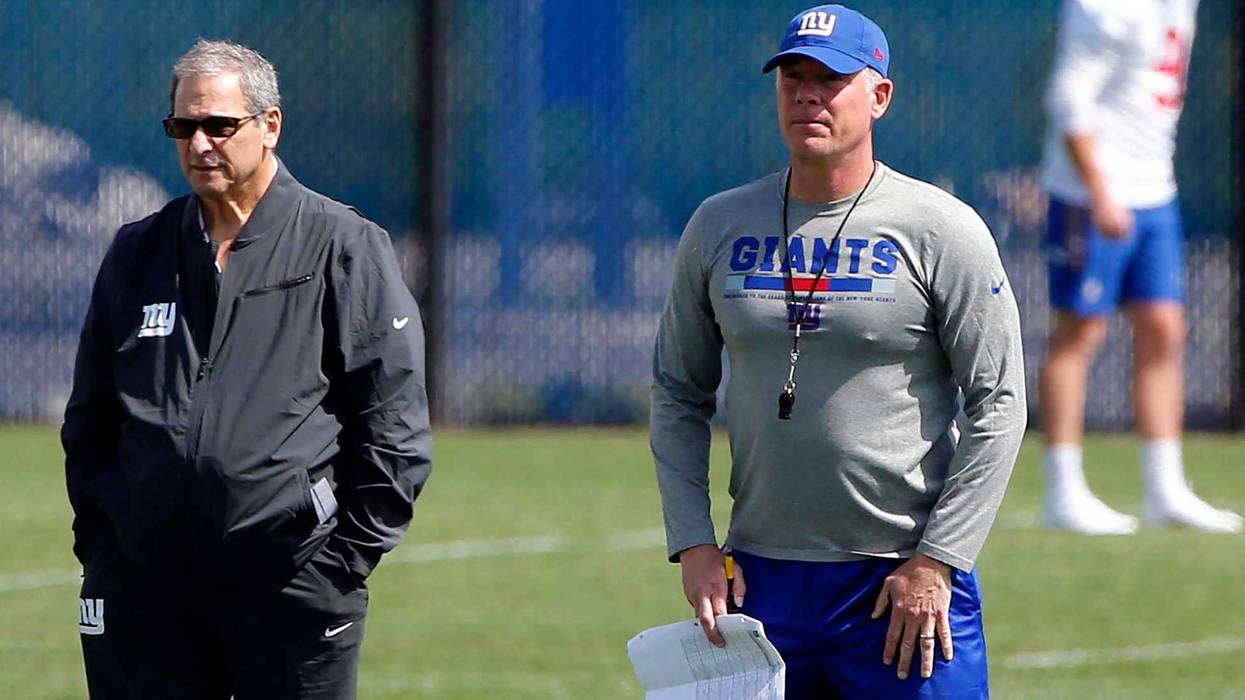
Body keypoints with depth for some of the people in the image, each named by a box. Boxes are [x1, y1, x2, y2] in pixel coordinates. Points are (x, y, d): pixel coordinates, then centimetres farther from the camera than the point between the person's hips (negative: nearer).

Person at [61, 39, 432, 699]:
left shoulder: (345, 249, 1)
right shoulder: (137, 253, 14)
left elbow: (393, 425, -1)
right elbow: (88, 418, 20)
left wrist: (346, 557, -6)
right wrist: (97, 539, 9)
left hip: (293, 588, -4)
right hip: (142, 588, 4)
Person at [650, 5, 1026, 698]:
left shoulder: (942, 230, -3)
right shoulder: (719, 227, 9)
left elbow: (997, 407, -5)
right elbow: (679, 394, 15)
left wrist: (935, 562, -11)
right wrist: (693, 543, 2)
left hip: (906, 581, -4)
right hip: (761, 580, 4)